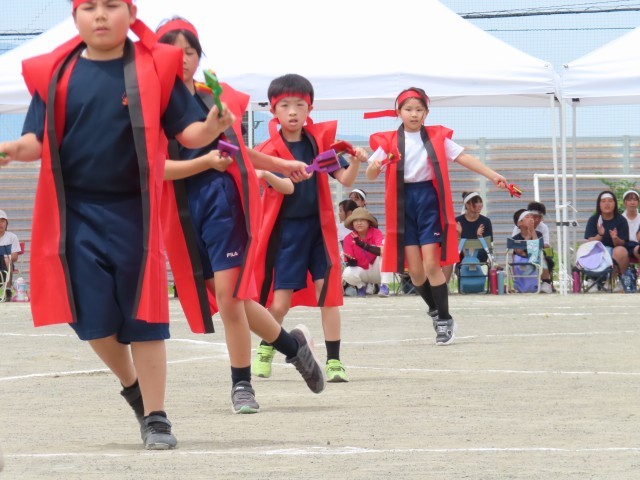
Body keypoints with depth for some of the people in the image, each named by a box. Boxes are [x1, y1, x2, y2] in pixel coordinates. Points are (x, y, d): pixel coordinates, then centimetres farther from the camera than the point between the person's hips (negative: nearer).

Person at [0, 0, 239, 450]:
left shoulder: (155, 67, -1)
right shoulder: (55, 74, 3)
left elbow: (186, 131, -1)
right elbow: (38, 139, 0)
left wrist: (211, 127, -23)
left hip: (135, 211, -2)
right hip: (77, 213, 2)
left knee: (143, 316, 1)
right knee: (92, 317, 1)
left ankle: (156, 417, 11)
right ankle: (132, 387, 29)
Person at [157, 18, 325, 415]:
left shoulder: (220, 98, 9)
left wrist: (273, 174, 33)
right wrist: (206, 162, -20)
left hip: (224, 201, 0)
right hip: (183, 209, 0)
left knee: (229, 294, -9)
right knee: (231, 297, 6)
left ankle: (242, 386, 1)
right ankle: (293, 344, 28)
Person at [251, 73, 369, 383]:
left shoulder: (320, 140, 1)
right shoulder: (270, 150, -8)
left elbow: (345, 180, -1)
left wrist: (356, 162, -21)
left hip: (318, 226, 2)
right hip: (286, 229, -2)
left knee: (326, 289, -8)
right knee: (280, 302, -1)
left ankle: (333, 361, -1)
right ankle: (266, 349, 28)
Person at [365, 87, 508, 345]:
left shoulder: (437, 137, 3)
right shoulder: (389, 142, 2)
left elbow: (464, 158, -4)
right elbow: (371, 175, -5)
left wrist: (493, 176, -14)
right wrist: (374, 167, -29)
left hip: (430, 200, -1)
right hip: (404, 203, 1)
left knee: (431, 265, -10)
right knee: (414, 269, 2)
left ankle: (445, 319, 4)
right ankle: (435, 308, 29)